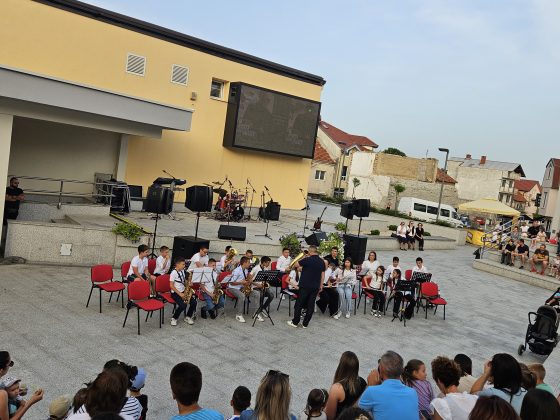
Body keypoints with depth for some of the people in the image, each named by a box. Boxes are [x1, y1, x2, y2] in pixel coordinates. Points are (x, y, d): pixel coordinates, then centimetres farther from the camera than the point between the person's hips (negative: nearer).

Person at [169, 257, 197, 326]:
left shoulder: (182, 271, 8)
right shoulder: (174, 273, -14)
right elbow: (171, 286, -16)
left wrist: (188, 284, -5)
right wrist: (180, 294, -19)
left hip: (183, 291, 7)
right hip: (175, 293, -7)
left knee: (193, 302, -12)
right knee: (183, 305, -27)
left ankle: (188, 317, 7)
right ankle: (174, 318, -4)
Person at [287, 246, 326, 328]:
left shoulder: (307, 260, -15)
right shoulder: (322, 261, 4)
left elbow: (296, 265, -4)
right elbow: (322, 275, 8)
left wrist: (302, 258, 8)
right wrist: (321, 286, 15)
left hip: (305, 286, -5)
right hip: (315, 287, 5)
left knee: (299, 304, 5)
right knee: (311, 305, 9)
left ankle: (295, 322, 11)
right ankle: (305, 323, 13)